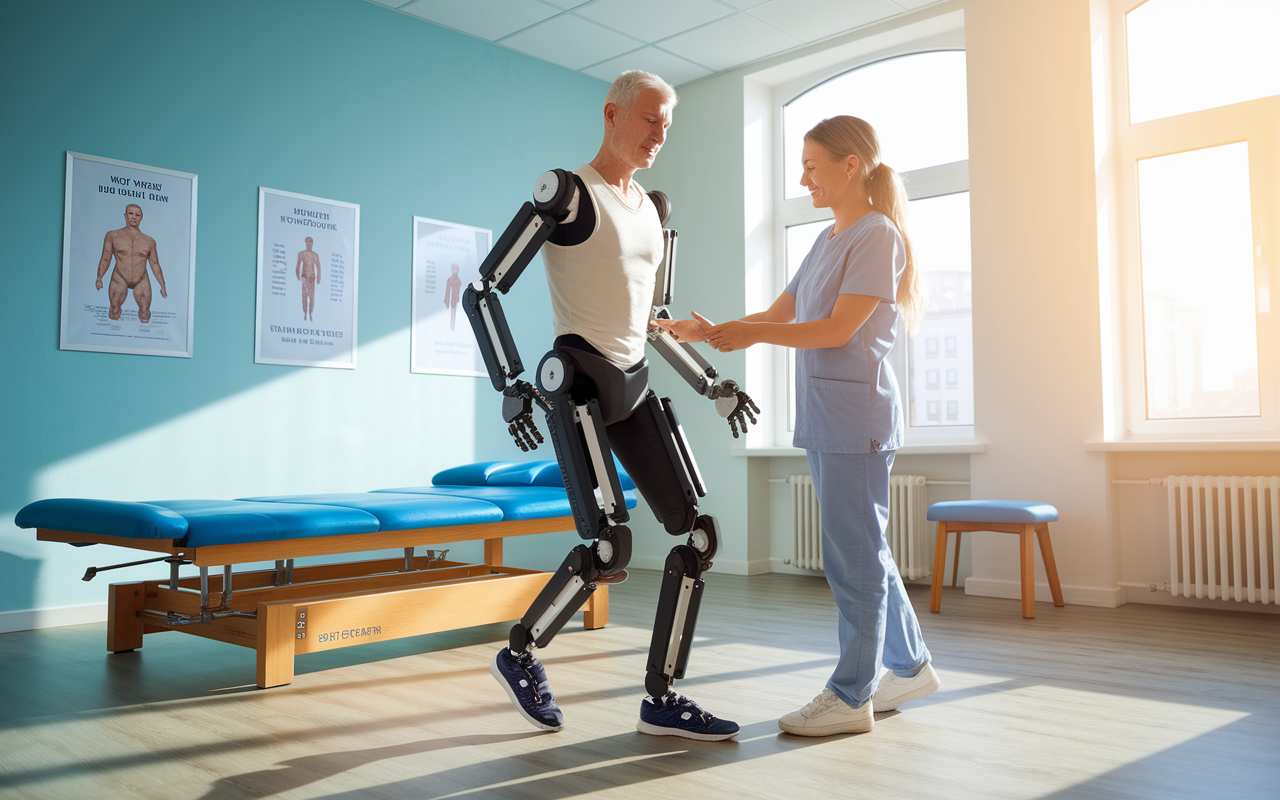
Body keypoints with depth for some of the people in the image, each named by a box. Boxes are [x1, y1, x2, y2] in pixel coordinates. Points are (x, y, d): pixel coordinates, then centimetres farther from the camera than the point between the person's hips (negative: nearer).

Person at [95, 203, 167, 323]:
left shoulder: (149, 241, 6)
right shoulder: (112, 236, 3)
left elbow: (155, 264, 10)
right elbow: (105, 259, 4)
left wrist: (163, 286, 9)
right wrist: (99, 278, -5)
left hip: (141, 282, 1)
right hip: (119, 279, -1)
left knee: (145, 318, 0)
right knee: (114, 315, -2)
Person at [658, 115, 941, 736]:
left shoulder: (877, 234, -8)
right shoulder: (827, 240, 19)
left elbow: (839, 329, -16)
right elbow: (779, 315, 19)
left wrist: (754, 335, -13)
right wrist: (712, 331, 9)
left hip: (857, 415, -9)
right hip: (822, 417, 9)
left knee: (853, 557, -3)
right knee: (860, 552, 15)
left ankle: (850, 697, 8)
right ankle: (910, 667, 28)